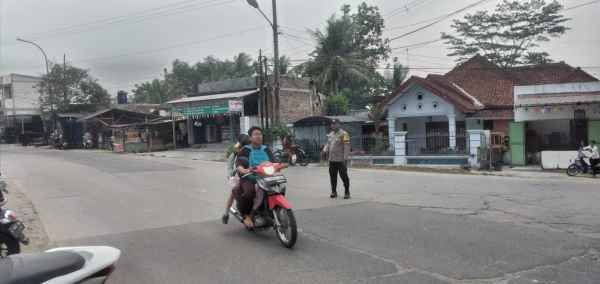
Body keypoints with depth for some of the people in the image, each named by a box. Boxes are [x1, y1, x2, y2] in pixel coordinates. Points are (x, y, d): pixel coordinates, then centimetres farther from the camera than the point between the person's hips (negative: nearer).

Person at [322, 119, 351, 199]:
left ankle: (347, 192, 11)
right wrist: (325, 150, 1)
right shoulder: (330, 134, 15)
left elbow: (347, 147, -13)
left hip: (340, 160, -7)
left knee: (344, 176, 0)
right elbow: (328, 144, 21)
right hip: (332, 160, 7)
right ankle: (333, 191, 21)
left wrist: (345, 158, -18)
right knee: (333, 176, 10)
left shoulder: (343, 134, -9)